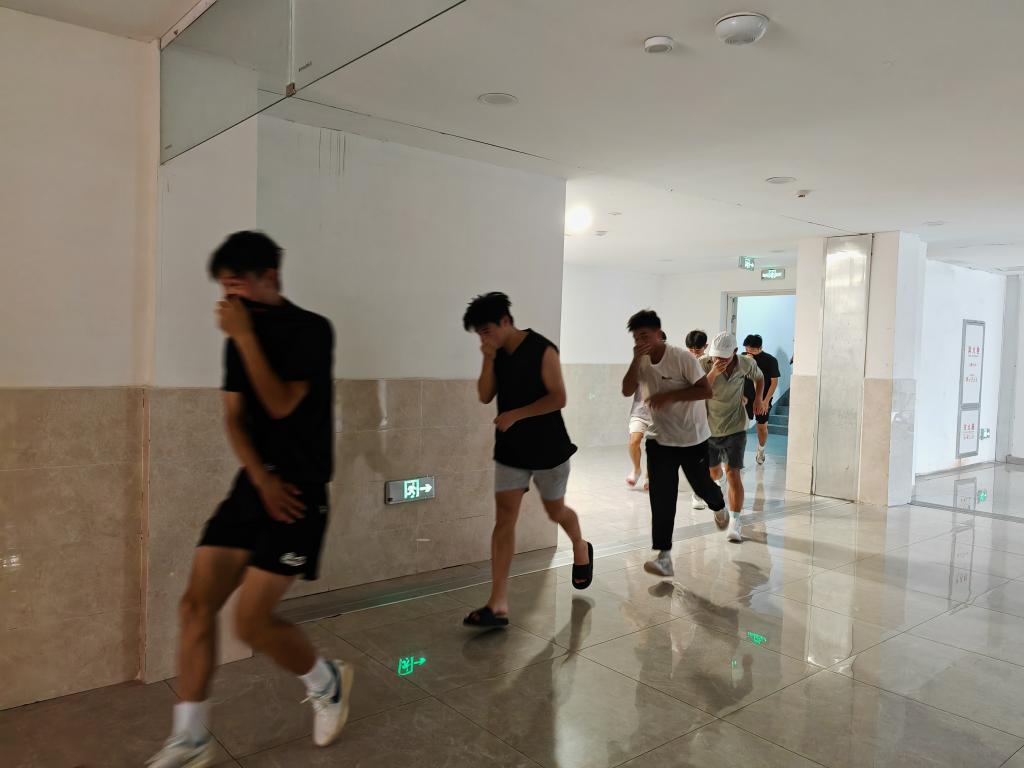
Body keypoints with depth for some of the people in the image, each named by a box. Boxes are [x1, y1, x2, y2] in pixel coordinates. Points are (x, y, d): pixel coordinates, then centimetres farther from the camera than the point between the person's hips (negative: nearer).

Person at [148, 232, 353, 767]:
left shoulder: (311, 330, -8)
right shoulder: (240, 337, 10)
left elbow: (282, 405, -18)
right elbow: (234, 417, 7)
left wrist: (245, 336, -19)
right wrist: (261, 478, -7)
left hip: (299, 491, -7)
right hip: (253, 484, 7)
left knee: (252, 620, -10)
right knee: (196, 603, 2)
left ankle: (327, 681, 19)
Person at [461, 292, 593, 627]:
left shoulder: (542, 350, -16)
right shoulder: (497, 354, 2)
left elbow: (558, 398, -18)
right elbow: (485, 396, -1)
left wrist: (516, 415, -22)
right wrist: (488, 360, -14)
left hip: (547, 449, -4)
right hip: (510, 451, 5)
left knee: (555, 511, 15)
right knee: (504, 520, -3)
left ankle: (581, 549, 50)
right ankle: (498, 606, -2)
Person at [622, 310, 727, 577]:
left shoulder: (682, 357, -19)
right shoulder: (642, 362, -2)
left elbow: (706, 391, -19)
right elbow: (627, 391, -13)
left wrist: (669, 396, -27)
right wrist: (636, 361, -24)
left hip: (693, 438, -3)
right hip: (660, 440, 3)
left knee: (701, 484, 17)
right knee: (661, 498, -6)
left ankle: (719, 507, 53)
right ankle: (664, 556, -5)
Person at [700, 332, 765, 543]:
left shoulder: (746, 364, -10)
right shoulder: (703, 364, -18)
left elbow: (758, 377, 15)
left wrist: (758, 398, 1)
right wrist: (713, 372, -39)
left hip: (734, 428, -1)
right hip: (708, 428, 1)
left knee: (733, 474, -11)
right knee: (713, 472, 19)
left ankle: (734, 524, -7)